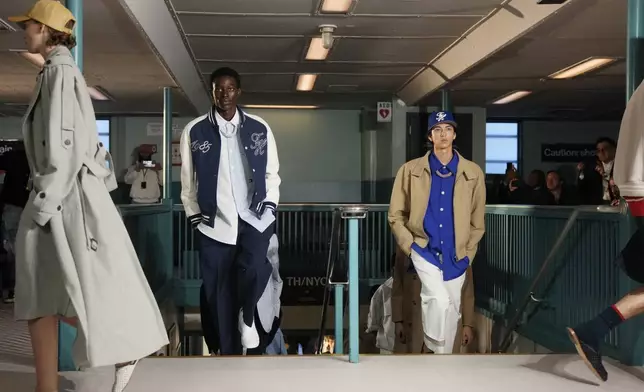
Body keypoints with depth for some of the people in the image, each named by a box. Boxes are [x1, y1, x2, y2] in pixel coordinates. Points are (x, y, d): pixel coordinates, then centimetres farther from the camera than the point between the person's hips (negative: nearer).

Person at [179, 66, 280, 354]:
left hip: (253, 217, 0)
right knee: (219, 294, 1)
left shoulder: (260, 129, 4)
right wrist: (194, 216, 3)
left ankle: (247, 316, 7)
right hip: (214, 222, 0)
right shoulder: (194, 131, 1)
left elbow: (272, 173, 12)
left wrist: (269, 204, 1)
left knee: (254, 268, -26)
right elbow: (188, 180, 6)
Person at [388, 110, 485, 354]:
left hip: (455, 255, 3)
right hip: (424, 250, -2)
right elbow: (396, 214, 4)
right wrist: (409, 245, -5)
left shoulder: (473, 172, 2)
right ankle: (434, 349, 0)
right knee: (439, 301, -23)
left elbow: (477, 219, 8)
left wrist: (468, 253, 4)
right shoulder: (411, 170, -1)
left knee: (452, 310, 10)